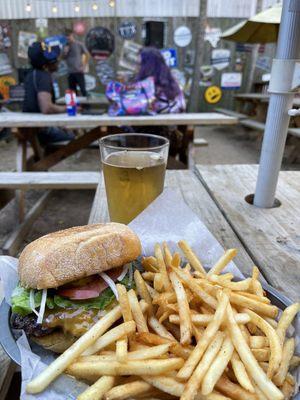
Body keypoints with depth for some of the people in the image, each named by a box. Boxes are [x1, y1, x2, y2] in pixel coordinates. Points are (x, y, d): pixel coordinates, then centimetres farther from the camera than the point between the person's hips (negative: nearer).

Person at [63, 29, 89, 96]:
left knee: (83, 89, -4)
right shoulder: (66, 46, 8)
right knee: (72, 91, 8)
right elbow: (64, 58, 14)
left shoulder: (79, 44, -3)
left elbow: (87, 54, 0)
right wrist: (65, 53, -7)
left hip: (79, 71, -4)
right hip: (70, 72, 4)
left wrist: (84, 66, -5)